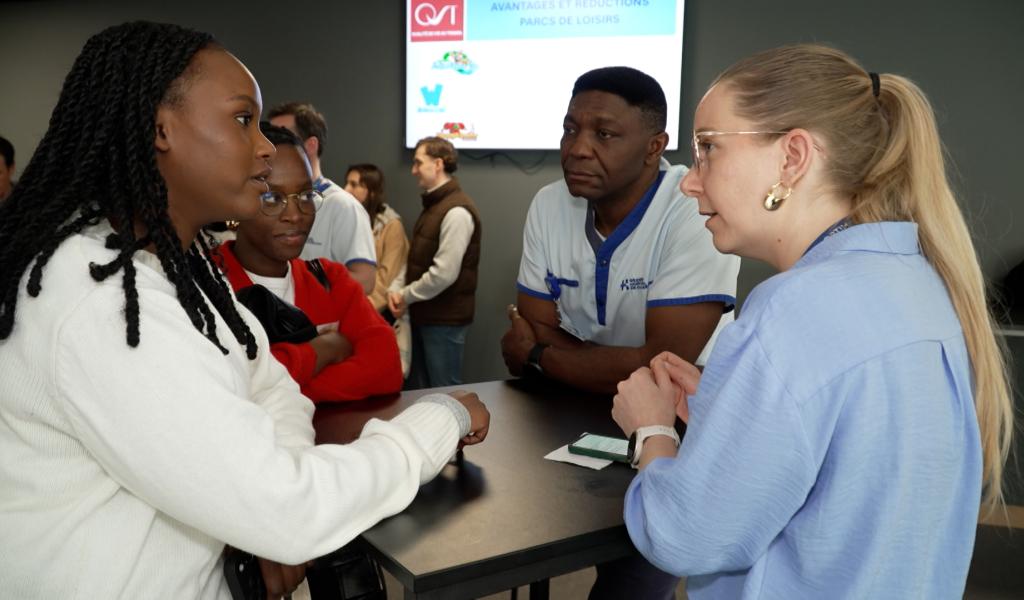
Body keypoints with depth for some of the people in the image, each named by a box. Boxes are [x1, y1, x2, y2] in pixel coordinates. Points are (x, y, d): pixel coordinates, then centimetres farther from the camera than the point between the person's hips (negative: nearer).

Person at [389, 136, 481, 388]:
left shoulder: (456, 211, -19)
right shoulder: (432, 205, 13)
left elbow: (444, 273, -24)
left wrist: (407, 297, -12)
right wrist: (397, 289, 0)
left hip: (445, 319, -9)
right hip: (424, 314, 9)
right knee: (417, 389, 18)